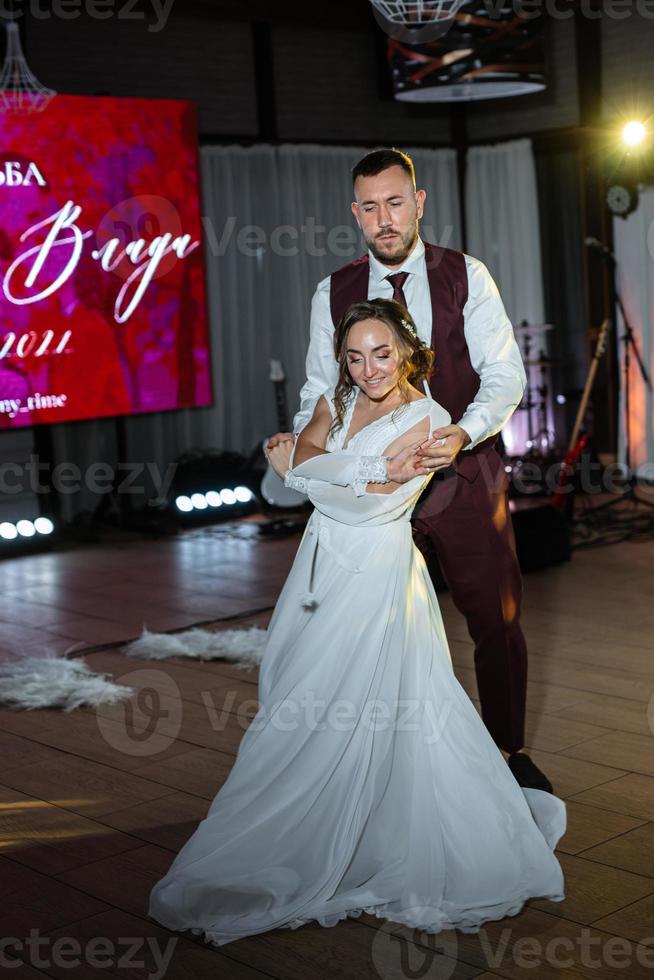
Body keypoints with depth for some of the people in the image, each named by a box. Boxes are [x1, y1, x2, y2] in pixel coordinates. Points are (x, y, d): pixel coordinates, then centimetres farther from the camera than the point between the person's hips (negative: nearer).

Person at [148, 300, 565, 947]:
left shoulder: (427, 421, -9)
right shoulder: (337, 401, 11)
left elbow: (368, 503, -15)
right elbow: (306, 455, -6)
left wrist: (293, 469, -6)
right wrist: (373, 470, -16)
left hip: (376, 573, -6)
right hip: (323, 566, 6)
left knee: (346, 711, -6)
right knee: (298, 698, 6)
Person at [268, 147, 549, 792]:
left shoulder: (466, 276, -2)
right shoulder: (333, 294, 3)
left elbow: (504, 374, -7)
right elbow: (322, 389, 8)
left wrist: (463, 434, -25)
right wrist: (297, 440, -12)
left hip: (464, 478, -1)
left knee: (496, 621, 8)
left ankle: (509, 752, 28)